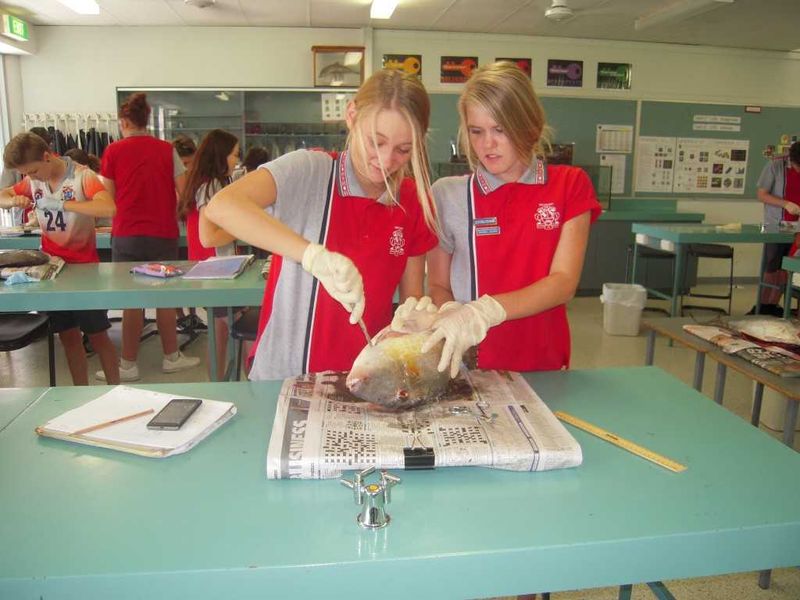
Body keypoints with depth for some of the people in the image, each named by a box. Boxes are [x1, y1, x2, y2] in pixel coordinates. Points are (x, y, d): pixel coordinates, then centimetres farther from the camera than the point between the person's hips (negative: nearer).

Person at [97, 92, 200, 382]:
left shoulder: (113, 151, -2)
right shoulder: (166, 150, 0)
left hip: (126, 235, -1)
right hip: (163, 234, 1)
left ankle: (128, 365, 13)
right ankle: (171, 357, 21)